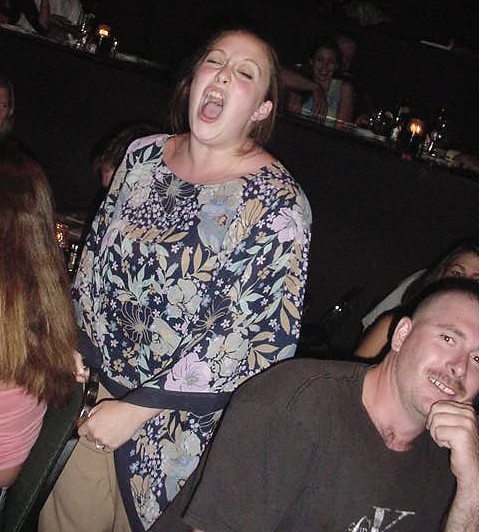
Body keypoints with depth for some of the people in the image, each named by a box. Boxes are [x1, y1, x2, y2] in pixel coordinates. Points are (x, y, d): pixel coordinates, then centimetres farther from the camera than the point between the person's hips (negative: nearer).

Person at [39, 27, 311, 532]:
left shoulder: (277, 204, -18)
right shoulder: (143, 154, -1)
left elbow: (259, 336, -21)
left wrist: (136, 408, -19)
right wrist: (76, 349, 5)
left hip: (177, 425, -4)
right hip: (91, 393, 5)